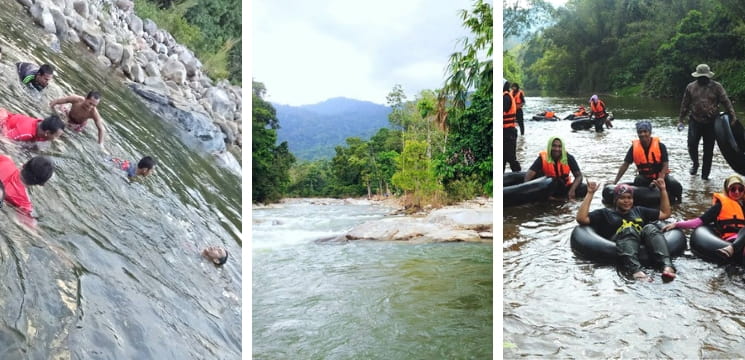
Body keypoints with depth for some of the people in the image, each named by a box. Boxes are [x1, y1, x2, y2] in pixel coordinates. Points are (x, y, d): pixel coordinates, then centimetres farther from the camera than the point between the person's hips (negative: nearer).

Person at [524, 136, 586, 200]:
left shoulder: (568, 158, -15)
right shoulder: (543, 158, -20)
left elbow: (579, 176, -13)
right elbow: (529, 174, -28)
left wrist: (572, 190, -30)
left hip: (564, 187, 1)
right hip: (548, 188, -1)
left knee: (585, 189, -24)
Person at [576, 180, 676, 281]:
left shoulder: (639, 211, 37)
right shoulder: (605, 213, 25)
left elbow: (665, 213, 39)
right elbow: (581, 218, 10)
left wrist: (663, 190, 32)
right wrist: (590, 194, 9)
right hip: (621, 244, -3)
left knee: (650, 228, -28)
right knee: (629, 230, -35)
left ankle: (667, 266, -51)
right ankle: (635, 270, -59)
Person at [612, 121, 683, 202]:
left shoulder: (660, 146, -12)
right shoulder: (634, 147, -8)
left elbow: (665, 166, -13)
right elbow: (625, 165, -5)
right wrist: (615, 182, -12)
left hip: (661, 175, 0)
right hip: (645, 177, 0)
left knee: (677, 187, -24)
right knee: (638, 181, -32)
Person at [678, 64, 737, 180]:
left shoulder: (717, 87, 0)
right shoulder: (691, 87, 4)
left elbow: (726, 102, -2)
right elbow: (685, 104, 9)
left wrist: (732, 116, -11)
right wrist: (681, 120, 9)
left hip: (711, 122, 0)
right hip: (695, 121, 0)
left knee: (708, 149, 4)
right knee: (692, 144, -11)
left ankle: (705, 173, 15)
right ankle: (695, 164, 19)